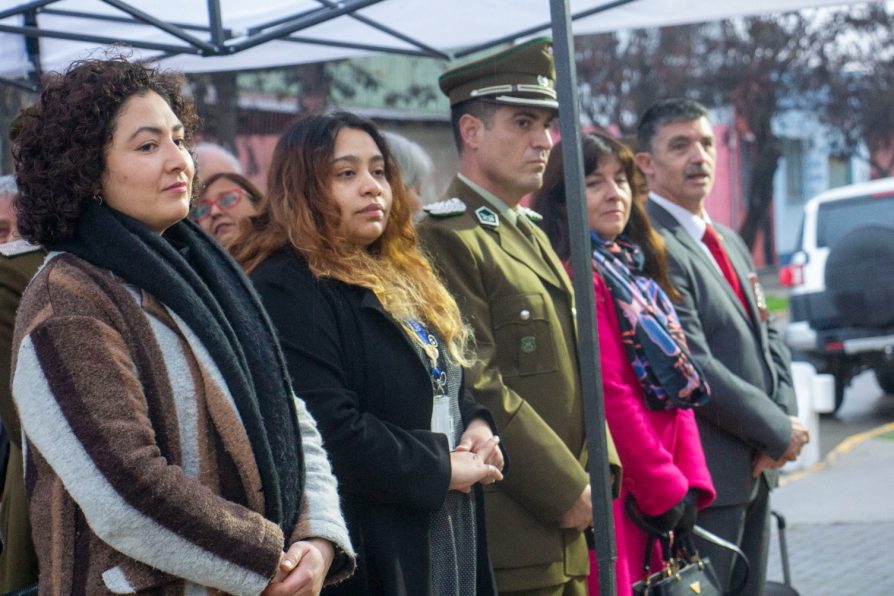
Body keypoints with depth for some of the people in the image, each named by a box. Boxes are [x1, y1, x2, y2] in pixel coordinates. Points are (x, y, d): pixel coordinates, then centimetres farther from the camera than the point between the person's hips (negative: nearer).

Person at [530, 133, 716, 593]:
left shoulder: (636, 274, 15)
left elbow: (678, 383, 13)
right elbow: (609, 396, -17)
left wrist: (691, 482, 4)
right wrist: (666, 489, -12)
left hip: (662, 497, 9)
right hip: (614, 495, -9)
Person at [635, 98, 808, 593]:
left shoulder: (729, 242, 16)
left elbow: (767, 338, 16)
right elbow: (692, 369, -21)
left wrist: (783, 419, -3)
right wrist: (779, 431, -12)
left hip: (757, 466, 9)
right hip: (704, 474, -9)